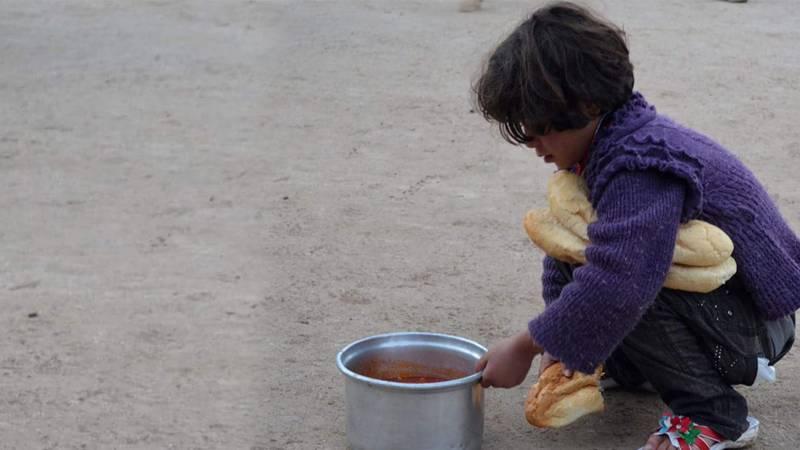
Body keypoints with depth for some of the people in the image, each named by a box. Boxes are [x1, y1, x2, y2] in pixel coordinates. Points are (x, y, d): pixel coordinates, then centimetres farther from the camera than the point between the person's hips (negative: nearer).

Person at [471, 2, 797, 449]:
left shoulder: (641, 169, -32)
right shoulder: (611, 142, -1)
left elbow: (616, 284, -41)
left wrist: (525, 347, -30)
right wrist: (557, 344, -2)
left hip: (755, 322, -9)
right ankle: (632, 367, 17)